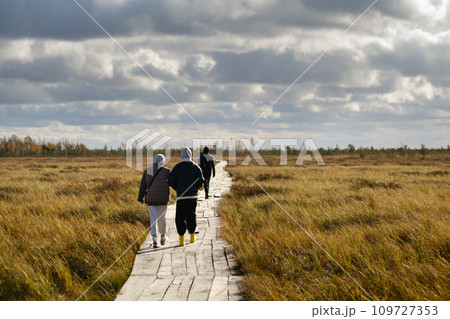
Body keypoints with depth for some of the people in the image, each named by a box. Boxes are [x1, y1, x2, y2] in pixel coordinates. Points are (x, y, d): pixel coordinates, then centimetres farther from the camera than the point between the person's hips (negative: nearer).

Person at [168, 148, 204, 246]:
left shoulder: (177, 167, -2)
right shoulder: (195, 167, 0)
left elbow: (171, 181, -5)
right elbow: (201, 181, -4)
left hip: (181, 197, -2)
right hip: (193, 196, 2)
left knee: (180, 218, 2)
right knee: (191, 216, 16)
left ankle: (181, 239, -6)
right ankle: (192, 236, 25)